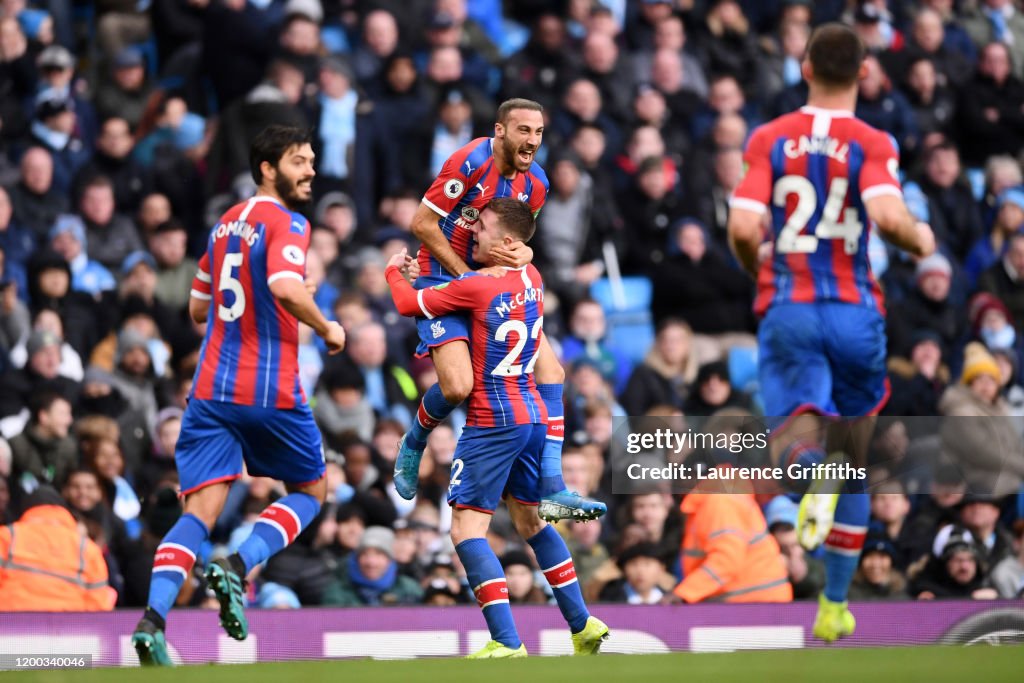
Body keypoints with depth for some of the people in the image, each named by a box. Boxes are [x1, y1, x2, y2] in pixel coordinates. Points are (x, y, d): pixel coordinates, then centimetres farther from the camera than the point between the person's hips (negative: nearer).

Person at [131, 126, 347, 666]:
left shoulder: (227, 222, 17)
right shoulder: (287, 223, -7)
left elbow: (198, 308, 23)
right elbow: (286, 287, -25)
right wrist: (327, 330, -9)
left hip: (211, 387, 6)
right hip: (272, 390, -6)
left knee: (202, 508, -2)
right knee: (311, 490, 16)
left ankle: (153, 617, -23)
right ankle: (237, 566, -7)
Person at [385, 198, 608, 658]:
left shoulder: (476, 287, -14)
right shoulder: (531, 278, 8)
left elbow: (408, 304, -4)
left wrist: (394, 270, 15)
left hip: (492, 424, -8)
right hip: (533, 417, 8)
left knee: (467, 528, -9)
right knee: (530, 521, 21)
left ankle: (507, 642, -20)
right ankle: (582, 624, 21)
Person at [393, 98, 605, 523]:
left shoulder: (535, 183, 1)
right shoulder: (470, 163, -20)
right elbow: (422, 222, -17)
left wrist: (524, 253, -10)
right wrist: (464, 273, -17)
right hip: (442, 279, -7)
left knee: (550, 372, -4)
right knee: (457, 387, -24)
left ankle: (552, 491, -3)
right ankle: (413, 444, 12)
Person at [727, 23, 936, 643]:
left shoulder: (770, 139, 3)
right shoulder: (873, 144, -4)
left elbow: (743, 228, -7)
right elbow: (887, 217, -21)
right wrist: (922, 240, 1)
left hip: (788, 311, 0)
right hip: (855, 312, 0)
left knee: (795, 431, -8)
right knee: (853, 463, 15)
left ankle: (809, 471, -48)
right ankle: (834, 606, 19)